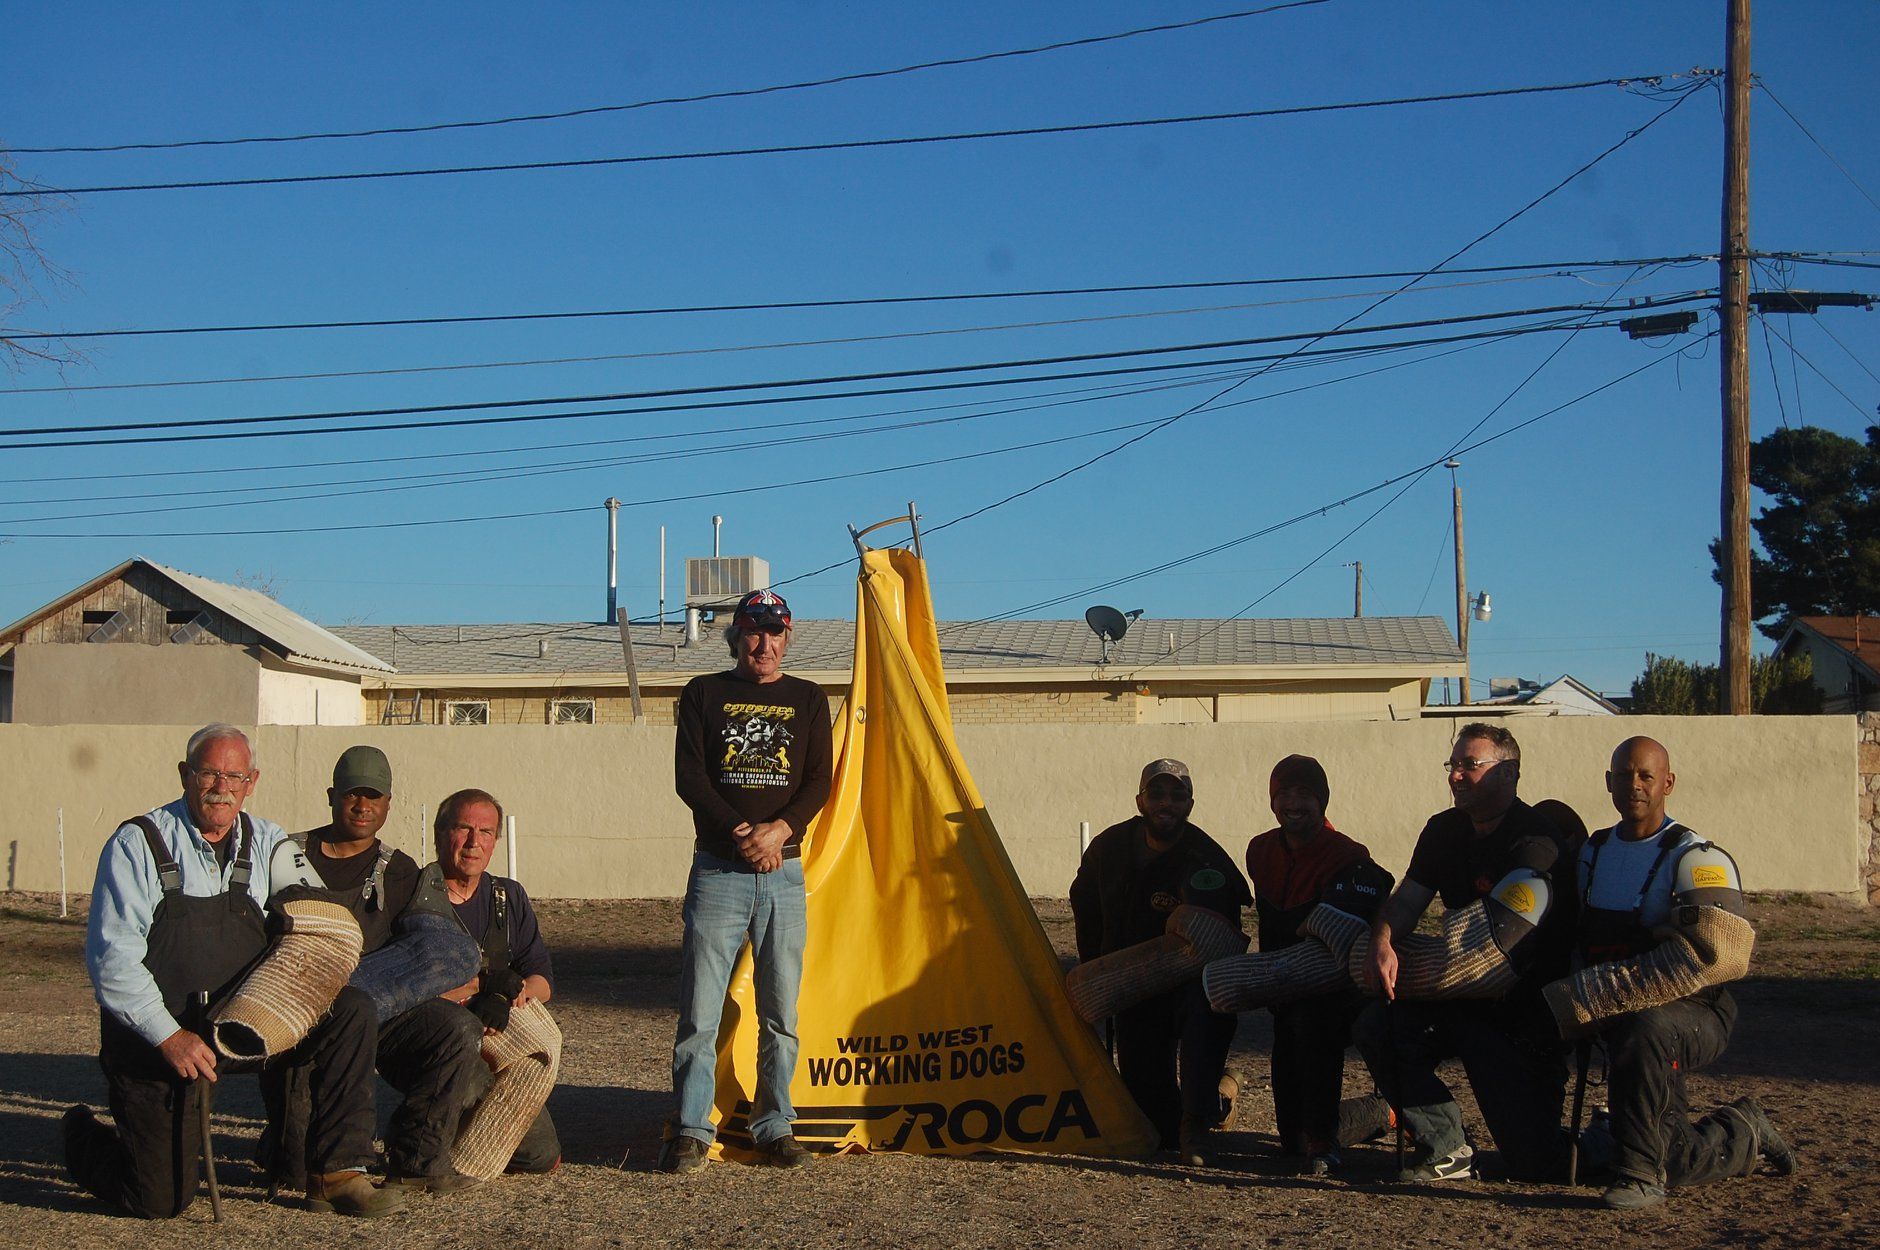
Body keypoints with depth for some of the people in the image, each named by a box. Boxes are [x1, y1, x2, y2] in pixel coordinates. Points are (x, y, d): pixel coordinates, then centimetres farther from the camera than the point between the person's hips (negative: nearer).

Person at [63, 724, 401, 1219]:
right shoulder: (137, 844, -6)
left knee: (352, 1011, -17)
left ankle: (337, 1174, -10)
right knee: (162, 1201, -9)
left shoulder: (269, 844, 8)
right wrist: (169, 1036, -20)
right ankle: (86, 1139, 25)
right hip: (155, 1037, -4)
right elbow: (111, 956, -12)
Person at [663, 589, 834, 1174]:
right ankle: (691, 1130, 2)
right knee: (700, 1009, -5)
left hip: (784, 873, 2)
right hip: (717, 871, -2)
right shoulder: (704, 694, 8)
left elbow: (819, 782, 5)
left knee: (781, 1011, 4)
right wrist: (740, 833, -13)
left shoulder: (808, 699, 13)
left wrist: (780, 829, -13)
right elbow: (688, 776, -1)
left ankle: (774, 1125, 14)